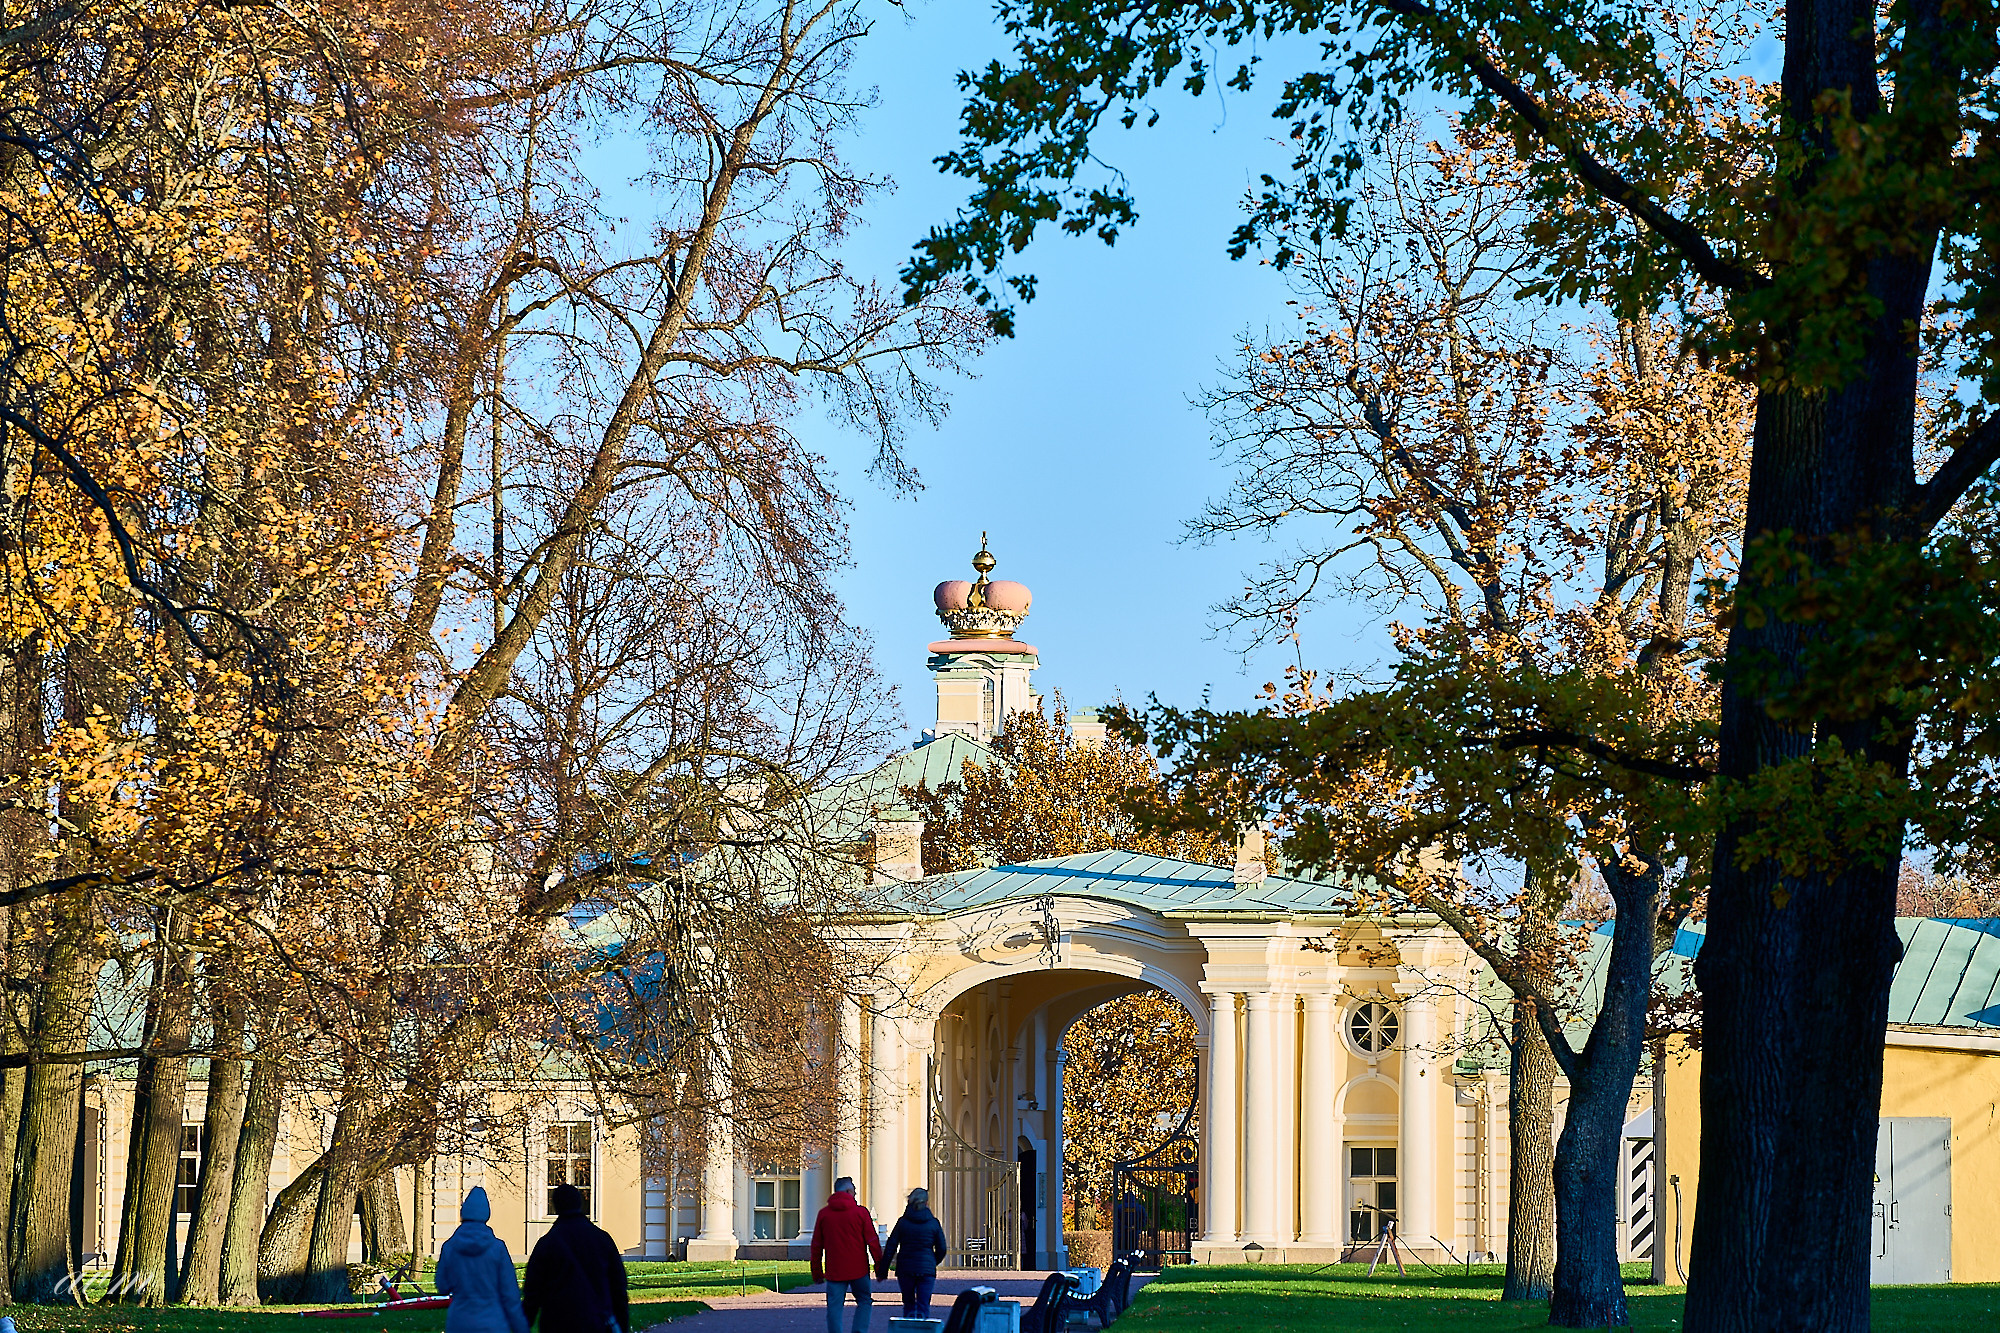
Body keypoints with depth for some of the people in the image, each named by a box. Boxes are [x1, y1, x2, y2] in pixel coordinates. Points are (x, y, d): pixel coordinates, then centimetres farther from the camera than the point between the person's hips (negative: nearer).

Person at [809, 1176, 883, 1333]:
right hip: (858, 1270, -1)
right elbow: (872, 1242, -3)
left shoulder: (824, 1214, 4)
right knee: (864, 1302, 12)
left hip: (834, 1271, 1)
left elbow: (816, 1246, 8)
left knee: (834, 1307, 4)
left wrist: (817, 1272, 14)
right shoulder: (860, 1212, -3)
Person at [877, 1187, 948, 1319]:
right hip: (926, 1270, -1)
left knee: (909, 1305, 16)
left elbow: (890, 1248, -3)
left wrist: (882, 1271, 2)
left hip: (905, 1269, 1)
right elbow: (942, 1249, 3)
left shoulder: (902, 1222, -3)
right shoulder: (933, 1223, -2)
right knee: (923, 1307, 1)